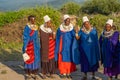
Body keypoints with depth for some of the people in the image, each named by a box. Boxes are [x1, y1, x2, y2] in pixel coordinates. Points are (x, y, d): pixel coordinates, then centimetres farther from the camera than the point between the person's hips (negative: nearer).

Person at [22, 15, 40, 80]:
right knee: (28, 59, 2)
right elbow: (25, 38, -9)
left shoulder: (36, 27, 9)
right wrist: (25, 47, -14)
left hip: (35, 46, 5)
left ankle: (34, 73, 19)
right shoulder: (27, 28, -8)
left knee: (35, 59, 8)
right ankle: (28, 74, 14)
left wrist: (38, 46, 13)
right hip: (29, 46, -5)